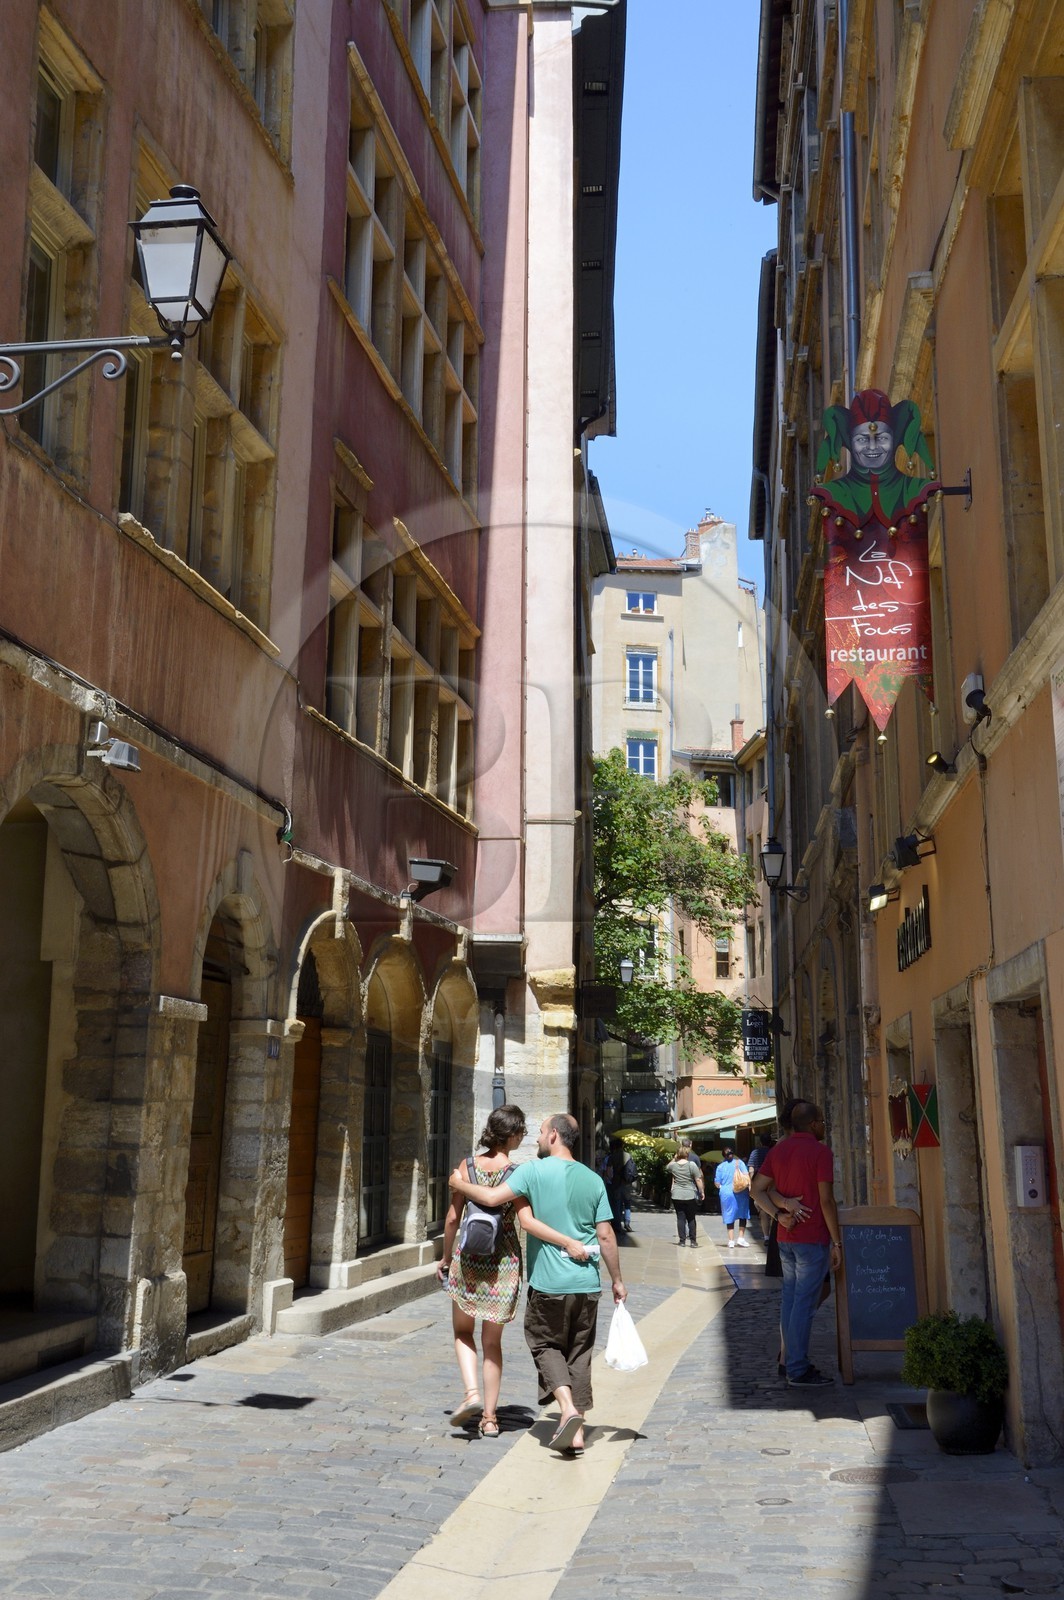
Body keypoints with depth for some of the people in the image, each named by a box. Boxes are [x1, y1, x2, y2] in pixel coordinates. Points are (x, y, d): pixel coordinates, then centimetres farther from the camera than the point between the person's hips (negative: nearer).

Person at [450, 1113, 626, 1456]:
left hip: (548, 1284, -4)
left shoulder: (534, 1171, -9)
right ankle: (576, 1432, 14)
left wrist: (460, 1185, 5)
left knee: (545, 1344, 12)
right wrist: (617, 1280, 12)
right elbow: (606, 1235, 3)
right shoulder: (593, 1180, 4)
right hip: (587, 1285, 4)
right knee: (579, 1354, 13)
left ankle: (568, 1408, -9)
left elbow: (492, 1198, -14)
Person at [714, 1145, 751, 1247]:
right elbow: (746, 1176, -9)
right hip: (740, 1193, -1)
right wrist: (749, 1187, -4)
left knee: (729, 1217, 7)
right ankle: (741, 1237, 5)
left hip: (726, 1194, 1)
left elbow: (717, 1183, 4)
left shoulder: (720, 1167, 2)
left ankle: (731, 1241, 7)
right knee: (743, 1215, 13)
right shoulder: (739, 1163, 0)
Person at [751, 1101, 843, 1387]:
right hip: (813, 1239, -7)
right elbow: (826, 1200, -14)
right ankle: (798, 1370, 0)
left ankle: (792, 1361, 21)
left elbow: (758, 1188, 4)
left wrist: (780, 1211, -5)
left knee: (789, 1297, 14)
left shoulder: (778, 1150, 10)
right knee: (804, 1302, -3)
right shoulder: (820, 1152, -11)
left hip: (785, 1238, 7)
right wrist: (837, 1242, -10)